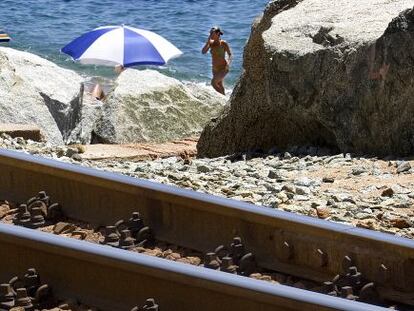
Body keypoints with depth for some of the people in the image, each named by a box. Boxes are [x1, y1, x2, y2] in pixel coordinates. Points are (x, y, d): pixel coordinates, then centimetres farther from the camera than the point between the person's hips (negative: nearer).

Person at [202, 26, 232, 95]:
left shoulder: (224, 43, -14)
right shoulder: (211, 43, -1)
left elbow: (230, 54, -5)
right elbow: (203, 52, -10)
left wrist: (228, 62, -24)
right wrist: (208, 41, -16)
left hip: (223, 68, -7)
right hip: (215, 69, 7)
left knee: (213, 82, -22)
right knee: (220, 86, 16)